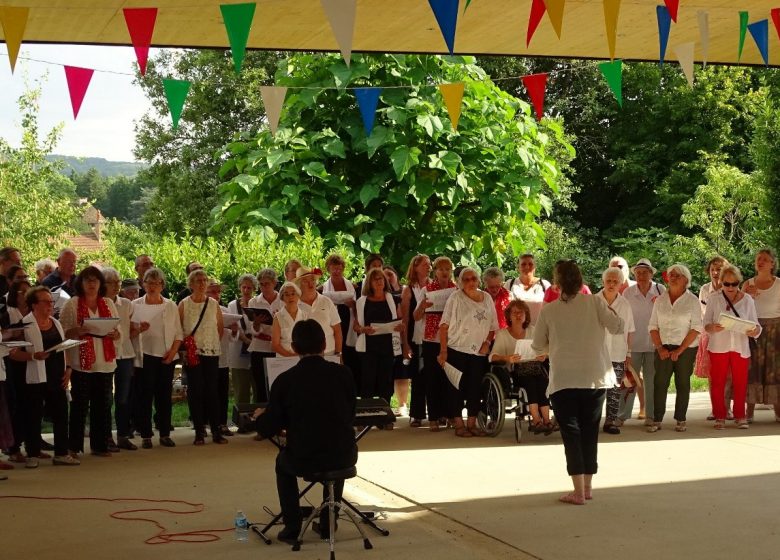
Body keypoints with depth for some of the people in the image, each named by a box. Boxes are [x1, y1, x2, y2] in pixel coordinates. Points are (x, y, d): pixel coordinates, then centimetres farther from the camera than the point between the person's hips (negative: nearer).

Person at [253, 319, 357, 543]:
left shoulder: (284, 380, -8)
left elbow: (269, 430, -2)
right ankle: (328, 523, 34)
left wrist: (260, 416, 21)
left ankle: (292, 526, 25)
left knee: (282, 462, 33)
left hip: (303, 460, -1)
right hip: (344, 457, 1)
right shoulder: (344, 373, -4)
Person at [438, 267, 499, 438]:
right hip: (457, 350, -4)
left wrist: (487, 342, 0)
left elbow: (493, 326, 16)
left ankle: (471, 423, 16)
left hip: (479, 352, 4)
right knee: (457, 387, 0)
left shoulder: (487, 298, 10)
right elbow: (444, 326, -8)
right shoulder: (455, 298, -4)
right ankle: (458, 424, 5)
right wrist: (443, 351, -13)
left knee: (475, 388, 7)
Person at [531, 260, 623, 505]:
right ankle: (587, 486, 18)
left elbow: (538, 347, 4)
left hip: (563, 380, -2)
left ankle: (579, 491, -5)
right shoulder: (594, 303, -3)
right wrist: (609, 311, 14)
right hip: (595, 377, 2)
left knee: (571, 433, 1)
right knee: (590, 432, 14)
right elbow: (617, 327, -4)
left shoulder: (549, 310, -3)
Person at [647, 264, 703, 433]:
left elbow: (696, 328, -6)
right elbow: (653, 326, 8)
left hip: (686, 348, -2)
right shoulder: (660, 300, 9)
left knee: (683, 384, 2)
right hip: (664, 348, 2)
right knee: (659, 383, -4)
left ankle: (681, 420, 9)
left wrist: (680, 350, -12)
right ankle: (657, 420, -1)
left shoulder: (692, 300, -1)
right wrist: (660, 348, -5)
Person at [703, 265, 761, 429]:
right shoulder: (713, 298, 0)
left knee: (740, 384, 6)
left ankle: (740, 416, 18)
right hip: (718, 347, -1)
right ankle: (719, 417, 14)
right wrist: (713, 328, -23)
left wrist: (754, 331, -20)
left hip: (740, 348, 1)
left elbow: (756, 325, 3)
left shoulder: (747, 300, 2)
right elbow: (705, 324, -1)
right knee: (717, 383, 3)